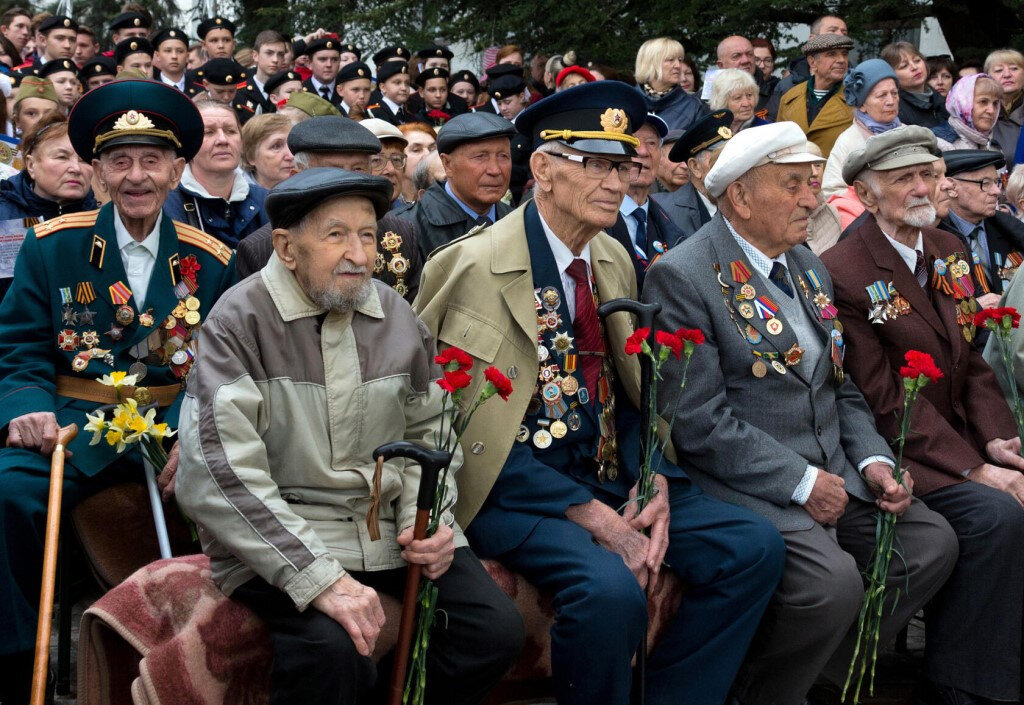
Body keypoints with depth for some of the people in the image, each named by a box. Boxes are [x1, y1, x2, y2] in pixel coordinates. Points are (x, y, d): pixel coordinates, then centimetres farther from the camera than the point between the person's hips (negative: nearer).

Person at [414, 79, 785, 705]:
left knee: (755, 547, -8)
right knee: (610, 589, -32)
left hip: (612, 477, 7)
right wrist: (590, 515, -20)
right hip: (515, 486, -7)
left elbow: (635, 393, 14)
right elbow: (469, 428, -16)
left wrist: (655, 484, -7)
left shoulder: (615, 263, 10)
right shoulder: (472, 267, -12)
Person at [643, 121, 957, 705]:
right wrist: (800, 482, -17)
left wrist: (874, 460, 0)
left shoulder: (809, 266, 14)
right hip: (748, 484, -8)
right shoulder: (682, 277, -12)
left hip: (834, 471, 8)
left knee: (934, 542, -5)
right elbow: (699, 421, -18)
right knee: (834, 581, -28)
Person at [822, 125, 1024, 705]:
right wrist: (973, 468, -20)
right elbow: (883, 401, -15)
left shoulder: (948, 250, 12)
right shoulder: (843, 272, -13)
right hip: (899, 452, -7)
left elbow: (971, 362, 13)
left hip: (960, 434, 7)